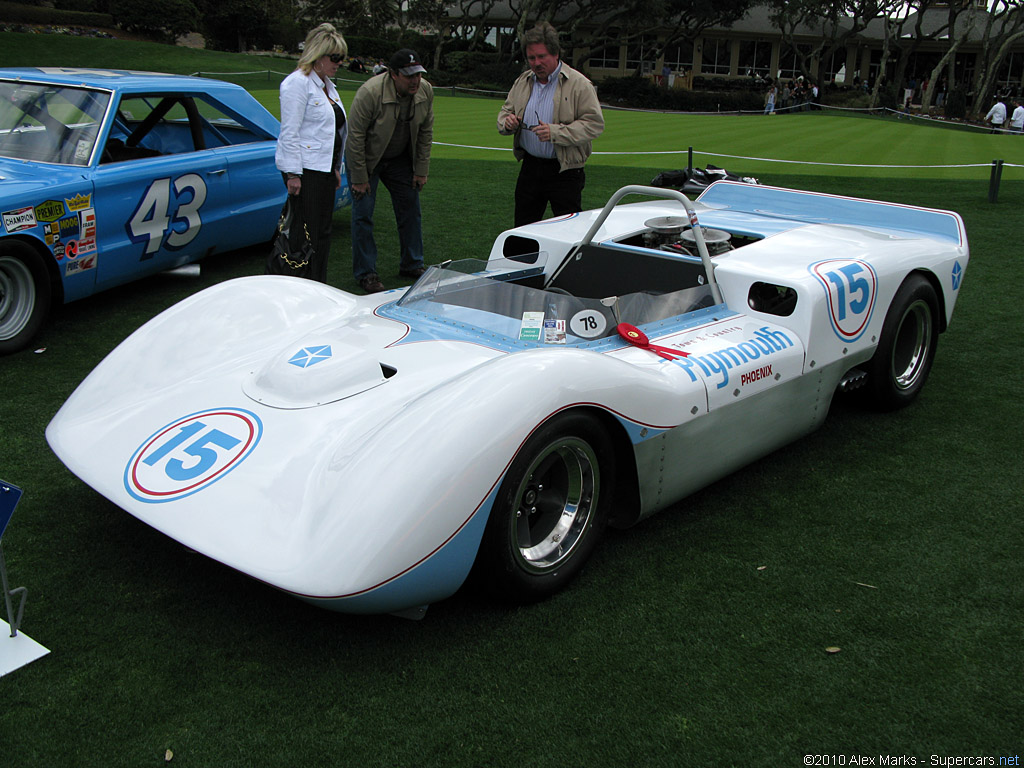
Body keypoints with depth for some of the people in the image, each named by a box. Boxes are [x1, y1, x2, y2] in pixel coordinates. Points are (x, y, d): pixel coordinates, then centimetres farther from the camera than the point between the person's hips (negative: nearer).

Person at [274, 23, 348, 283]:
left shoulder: (327, 85, 18)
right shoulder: (298, 83, -11)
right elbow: (290, 132, -15)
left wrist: (336, 168, 22)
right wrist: (292, 174, -19)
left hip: (325, 167, 9)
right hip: (305, 168, -9)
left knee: (323, 231, 11)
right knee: (304, 232, -7)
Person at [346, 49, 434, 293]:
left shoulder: (425, 91, -12)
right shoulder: (370, 92, -29)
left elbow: (426, 132, 0)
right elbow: (356, 136, -23)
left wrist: (421, 170, 0)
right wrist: (359, 178, -20)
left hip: (400, 159, 5)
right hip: (366, 159, -5)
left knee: (410, 209, 8)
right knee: (363, 215, -5)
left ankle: (411, 265, 23)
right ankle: (365, 274, 4)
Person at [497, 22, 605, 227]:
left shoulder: (579, 84, -8)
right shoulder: (523, 82, 11)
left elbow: (595, 124, -14)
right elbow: (505, 110, 21)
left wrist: (555, 132, -23)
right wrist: (507, 122, -5)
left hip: (565, 171, -5)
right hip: (530, 168, 6)